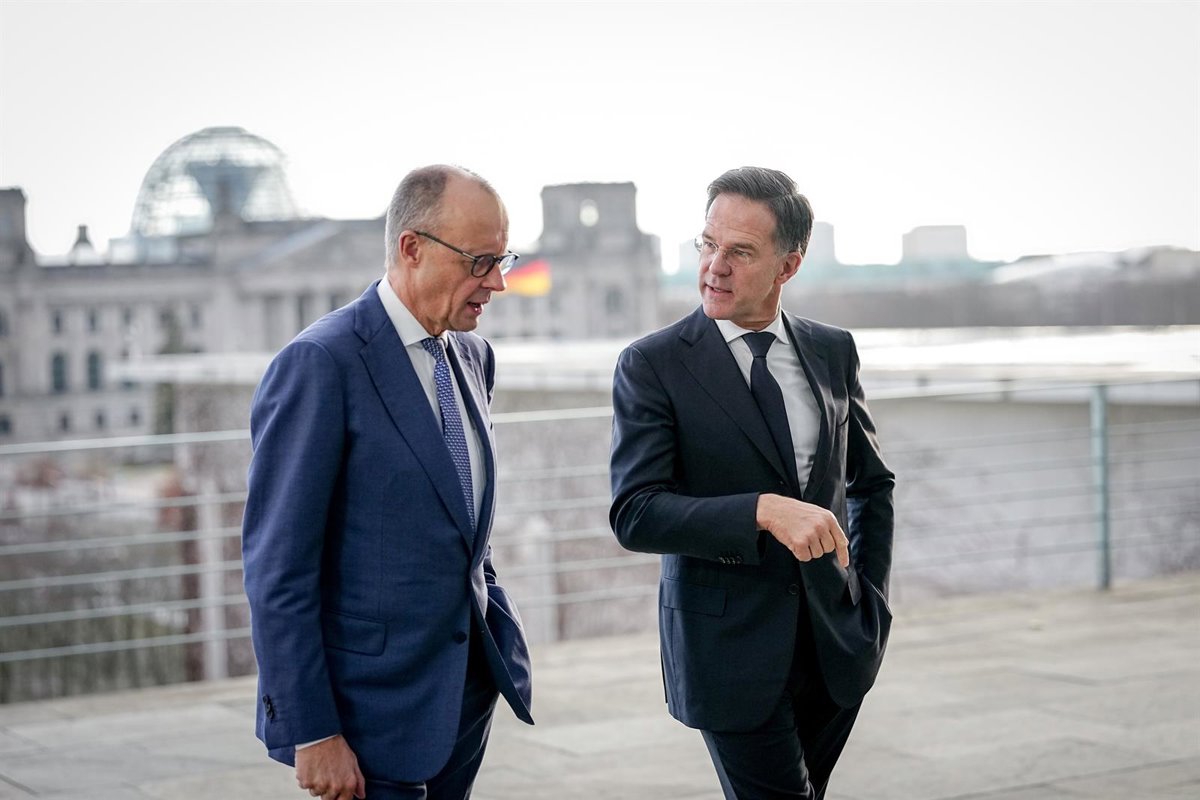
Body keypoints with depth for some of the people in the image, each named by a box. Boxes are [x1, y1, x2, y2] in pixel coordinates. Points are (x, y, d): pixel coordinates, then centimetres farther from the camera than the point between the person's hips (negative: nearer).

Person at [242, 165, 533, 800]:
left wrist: (493, 621, 10)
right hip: (373, 705, -7)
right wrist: (309, 732, -18)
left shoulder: (472, 356, 9)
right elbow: (277, 565, -17)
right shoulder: (320, 364, -16)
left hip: (468, 686, 7)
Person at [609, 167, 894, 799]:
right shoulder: (652, 365, -9)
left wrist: (871, 601, 9)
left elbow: (872, 483, 18)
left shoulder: (832, 351, 6)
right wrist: (763, 510, -28)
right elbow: (634, 514, -17)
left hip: (836, 646, 5)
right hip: (731, 647, -5)